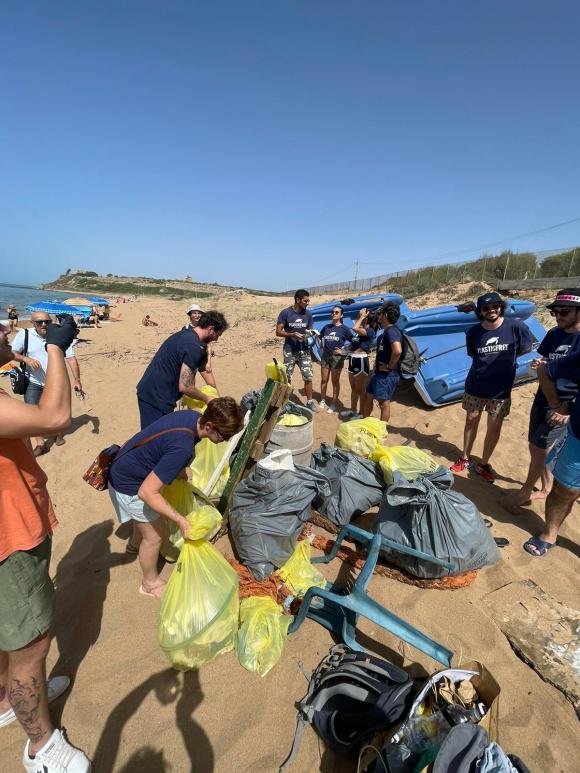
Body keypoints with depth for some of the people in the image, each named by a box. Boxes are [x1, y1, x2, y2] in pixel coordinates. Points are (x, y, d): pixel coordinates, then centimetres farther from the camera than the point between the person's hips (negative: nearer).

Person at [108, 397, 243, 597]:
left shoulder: (194, 416, -13)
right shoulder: (183, 447, -39)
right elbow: (147, 492, -34)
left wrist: (180, 472, 9)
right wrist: (181, 520, -30)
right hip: (129, 485, -8)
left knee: (148, 515, 32)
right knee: (154, 536, 8)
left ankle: (135, 544, 62)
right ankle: (151, 583, 34)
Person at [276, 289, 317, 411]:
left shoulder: (308, 314, 2)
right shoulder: (285, 313, -9)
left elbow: (310, 330, 10)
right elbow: (278, 332, -10)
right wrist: (292, 334, -25)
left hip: (304, 350, 3)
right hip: (289, 351, -3)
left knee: (308, 377, 1)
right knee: (287, 378, 8)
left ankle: (309, 402, 14)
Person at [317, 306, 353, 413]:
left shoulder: (344, 328, -8)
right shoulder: (327, 327, 4)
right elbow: (319, 336, 21)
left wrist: (344, 351, -10)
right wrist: (321, 346, 8)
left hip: (337, 357, -4)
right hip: (326, 355, 4)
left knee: (335, 381, 4)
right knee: (324, 380, 11)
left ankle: (334, 404, 15)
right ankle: (322, 401, 26)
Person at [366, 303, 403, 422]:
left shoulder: (391, 331, -21)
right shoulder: (387, 331, 12)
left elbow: (397, 350, -38)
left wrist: (389, 366, -25)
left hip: (387, 374, -11)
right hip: (380, 372, 11)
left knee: (384, 403, 1)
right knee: (369, 395, 21)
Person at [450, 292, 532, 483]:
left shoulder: (516, 326, -13)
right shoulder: (473, 332, -7)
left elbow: (526, 349, 2)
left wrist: (504, 359, -2)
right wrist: (494, 361, -1)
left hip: (501, 388, -1)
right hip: (475, 386, 1)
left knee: (494, 427, 7)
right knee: (471, 421, 12)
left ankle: (483, 464, 25)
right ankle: (465, 459, 30)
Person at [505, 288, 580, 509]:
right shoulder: (554, 334, 3)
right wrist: (539, 365, -8)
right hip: (543, 400, 6)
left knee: (538, 447, -1)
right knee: (537, 448, 13)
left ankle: (526, 490, 20)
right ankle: (546, 490, 33)